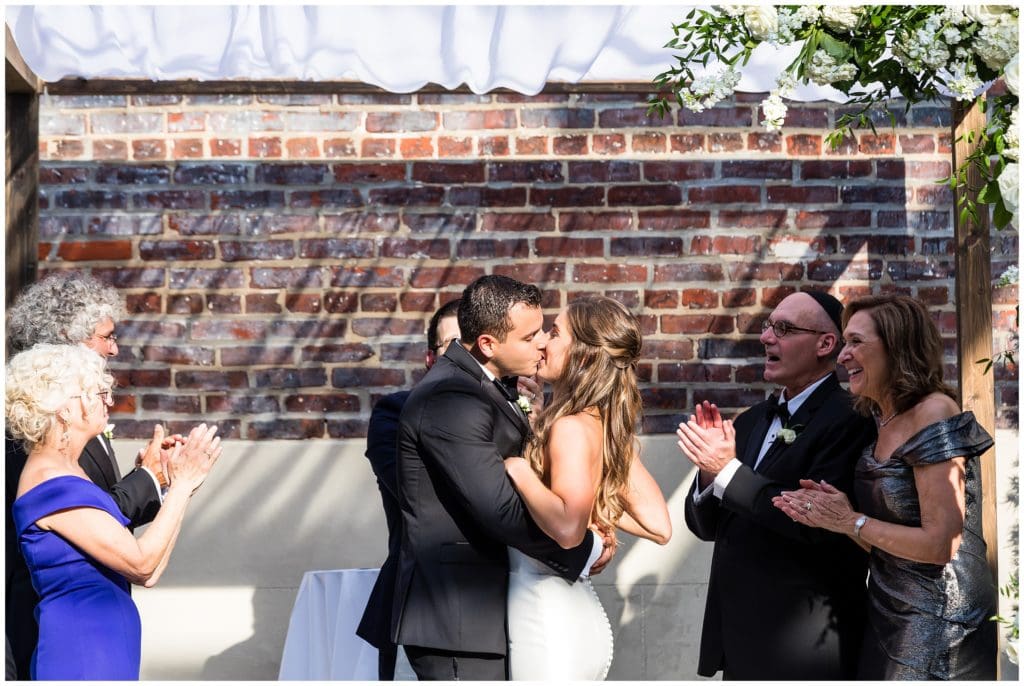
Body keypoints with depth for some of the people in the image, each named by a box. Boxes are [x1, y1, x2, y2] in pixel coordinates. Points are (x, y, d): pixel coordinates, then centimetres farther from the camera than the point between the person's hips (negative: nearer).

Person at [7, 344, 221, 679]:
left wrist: (178, 487, 8)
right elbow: (141, 562, -16)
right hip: (83, 657, -10)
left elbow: (146, 574, 9)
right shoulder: (52, 484, -17)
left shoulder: (69, 472, 13)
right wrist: (182, 485, -9)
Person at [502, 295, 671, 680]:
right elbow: (659, 527, 9)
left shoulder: (572, 427, -16)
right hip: (577, 618, 9)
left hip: (550, 629, -9)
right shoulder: (606, 425, 8)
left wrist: (518, 469, -18)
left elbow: (568, 528, -31)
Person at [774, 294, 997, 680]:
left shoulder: (933, 414, -17)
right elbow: (886, 543, 11)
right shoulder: (884, 423, 9)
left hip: (936, 627, -8)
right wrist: (828, 513, -6)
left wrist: (852, 522, -13)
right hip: (889, 617, 8)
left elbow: (940, 544, -22)